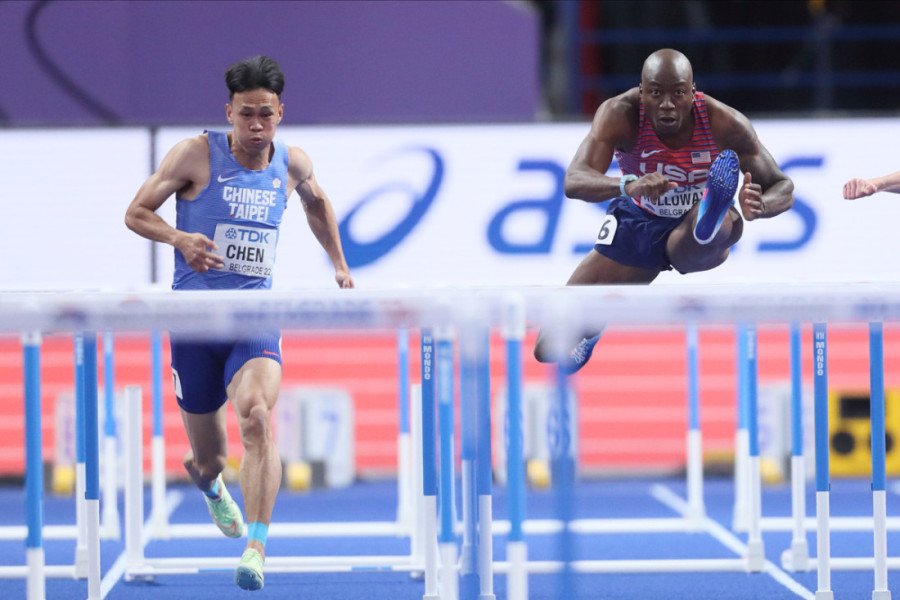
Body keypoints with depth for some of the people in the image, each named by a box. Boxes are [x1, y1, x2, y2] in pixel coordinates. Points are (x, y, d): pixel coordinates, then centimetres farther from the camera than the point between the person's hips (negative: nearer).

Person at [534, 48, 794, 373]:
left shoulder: (724, 123, -25)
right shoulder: (620, 114, -26)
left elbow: (783, 187, -17)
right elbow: (574, 182, -38)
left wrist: (759, 206, -42)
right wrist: (626, 186, -59)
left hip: (691, 238, -1)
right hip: (635, 225, 1)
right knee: (550, 349, -1)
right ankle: (592, 330, 32)